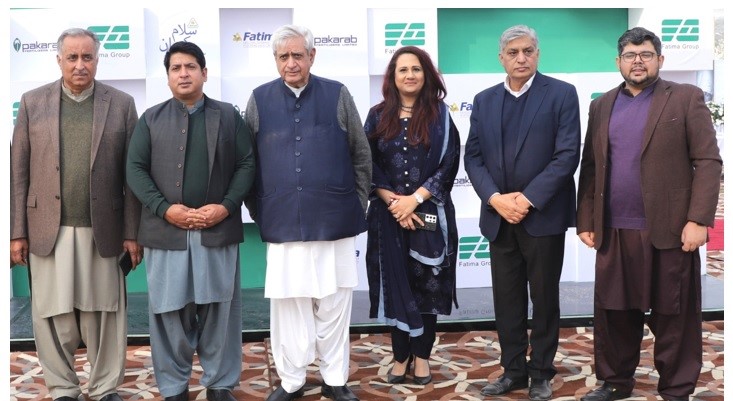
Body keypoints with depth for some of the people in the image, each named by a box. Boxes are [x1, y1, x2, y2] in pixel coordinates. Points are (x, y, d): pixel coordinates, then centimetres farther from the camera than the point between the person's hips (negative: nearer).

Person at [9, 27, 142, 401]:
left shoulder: (121, 104, 4)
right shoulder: (33, 102, 6)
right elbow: (19, 171, 5)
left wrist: (132, 232, -2)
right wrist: (17, 231, 0)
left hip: (103, 230, 0)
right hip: (49, 230, 1)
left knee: (104, 314, 6)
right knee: (54, 315, 6)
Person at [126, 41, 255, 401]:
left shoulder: (228, 116, 9)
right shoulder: (151, 119, 9)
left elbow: (247, 164, 3)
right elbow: (135, 169, 2)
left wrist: (226, 206, -11)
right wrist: (165, 208, -11)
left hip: (218, 229, 0)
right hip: (166, 229, 0)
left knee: (219, 310, 5)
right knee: (169, 311, 4)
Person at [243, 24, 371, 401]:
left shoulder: (337, 95, 3)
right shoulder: (260, 99, 4)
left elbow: (362, 155, 8)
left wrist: (356, 202, 6)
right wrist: (259, 211, 7)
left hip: (334, 221, 0)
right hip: (282, 224, 0)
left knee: (334, 306, 8)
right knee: (287, 306, 7)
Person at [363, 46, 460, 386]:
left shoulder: (440, 115, 2)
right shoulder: (378, 116, 6)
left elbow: (448, 165, -4)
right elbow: (368, 166, 2)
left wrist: (415, 198, -14)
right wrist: (393, 200, -11)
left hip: (429, 214, -1)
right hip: (388, 215, 1)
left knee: (426, 285, 5)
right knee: (395, 285, 5)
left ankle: (422, 356, 18)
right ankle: (400, 357, 17)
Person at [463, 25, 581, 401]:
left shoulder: (562, 94, -3)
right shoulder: (484, 100, 9)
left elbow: (567, 155, -11)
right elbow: (472, 157, 5)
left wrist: (528, 199, -16)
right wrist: (495, 198, -11)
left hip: (543, 216, -3)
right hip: (499, 216, 4)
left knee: (544, 299, 7)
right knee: (506, 299, 10)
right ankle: (513, 370, 22)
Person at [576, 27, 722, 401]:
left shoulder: (686, 98, 1)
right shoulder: (602, 106, 13)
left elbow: (708, 161, -5)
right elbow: (589, 167, 13)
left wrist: (699, 219, -13)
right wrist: (585, 221, 7)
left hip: (669, 229, -3)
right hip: (613, 231, 4)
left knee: (674, 315, 4)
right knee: (612, 312, 10)